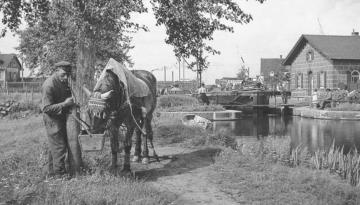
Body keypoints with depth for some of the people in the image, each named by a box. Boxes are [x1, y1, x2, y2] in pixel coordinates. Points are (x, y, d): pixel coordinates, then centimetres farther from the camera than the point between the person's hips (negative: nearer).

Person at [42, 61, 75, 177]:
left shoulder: (64, 81, 5)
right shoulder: (49, 85, -23)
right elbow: (46, 108, -24)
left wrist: (71, 103, 3)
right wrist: (64, 104, -28)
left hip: (62, 117, 9)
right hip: (52, 119, -9)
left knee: (54, 147, 16)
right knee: (59, 147, -7)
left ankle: (52, 172, 26)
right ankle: (59, 174, 2)